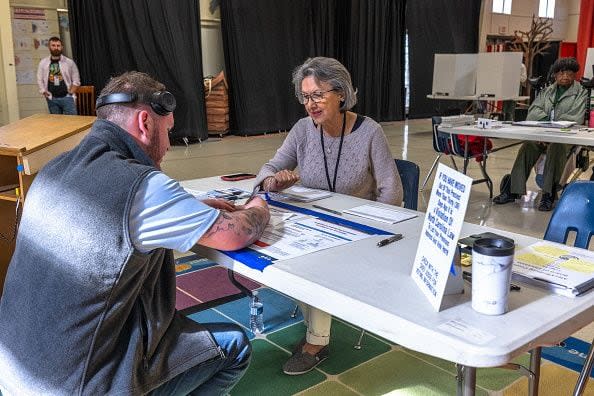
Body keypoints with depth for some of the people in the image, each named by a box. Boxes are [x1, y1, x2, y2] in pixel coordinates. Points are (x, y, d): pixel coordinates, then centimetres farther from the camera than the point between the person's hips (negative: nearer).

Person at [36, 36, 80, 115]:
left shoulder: (69, 62, 3)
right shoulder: (43, 63, 7)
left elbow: (76, 80, 5)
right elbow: (40, 80, 11)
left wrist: (71, 92, -3)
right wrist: (44, 92, 0)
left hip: (67, 98, -2)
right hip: (52, 99, 2)